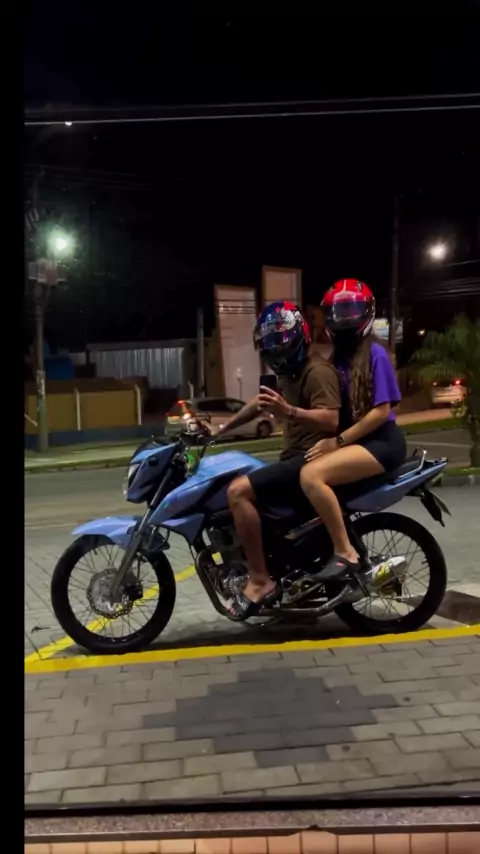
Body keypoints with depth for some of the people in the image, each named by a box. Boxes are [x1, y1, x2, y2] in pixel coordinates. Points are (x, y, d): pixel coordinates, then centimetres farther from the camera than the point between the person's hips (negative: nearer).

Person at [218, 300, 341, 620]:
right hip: (295, 459, 11)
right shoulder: (288, 372, 19)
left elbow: (332, 421, -27)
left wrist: (288, 411, -41)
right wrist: (224, 427, 31)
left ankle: (260, 580, -18)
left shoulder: (317, 371, -13)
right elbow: (262, 401, 35)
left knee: (239, 491, -24)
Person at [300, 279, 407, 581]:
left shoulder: (375, 354, -8)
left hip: (381, 442, -8)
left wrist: (337, 442, -20)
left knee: (311, 475, -28)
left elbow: (382, 411, -15)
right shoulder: (337, 358, 14)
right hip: (353, 441, 8)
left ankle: (345, 553, -19)